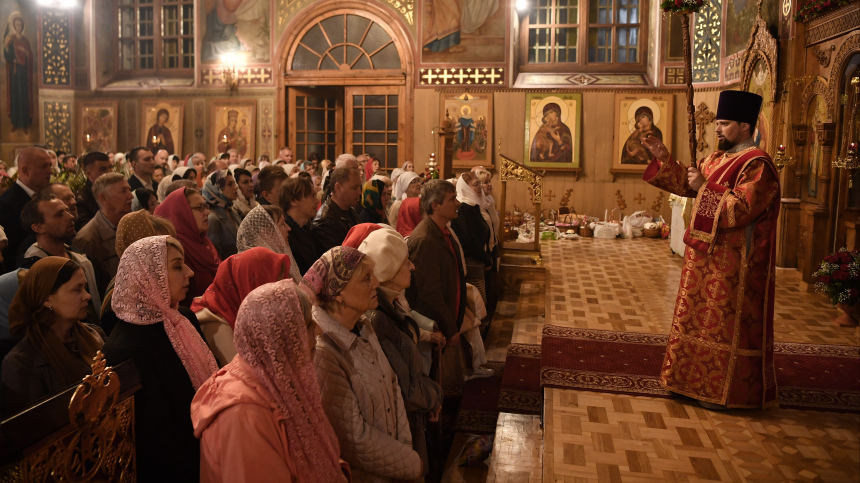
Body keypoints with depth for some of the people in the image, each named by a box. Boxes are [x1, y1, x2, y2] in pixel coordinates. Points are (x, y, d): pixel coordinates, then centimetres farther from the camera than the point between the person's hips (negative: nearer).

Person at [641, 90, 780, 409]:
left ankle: (726, 390, 10)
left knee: (727, 324, -1)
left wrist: (705, 188, -21)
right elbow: (686, 184, 20)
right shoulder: (716, 158, 12)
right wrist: (663, 157, 11)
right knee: (700, 319, 14)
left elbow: (743, 209, -24)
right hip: (705, 255, 9)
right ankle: (700, 379, 26)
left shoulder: (757, 165, -15)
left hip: (732, 262, -9)